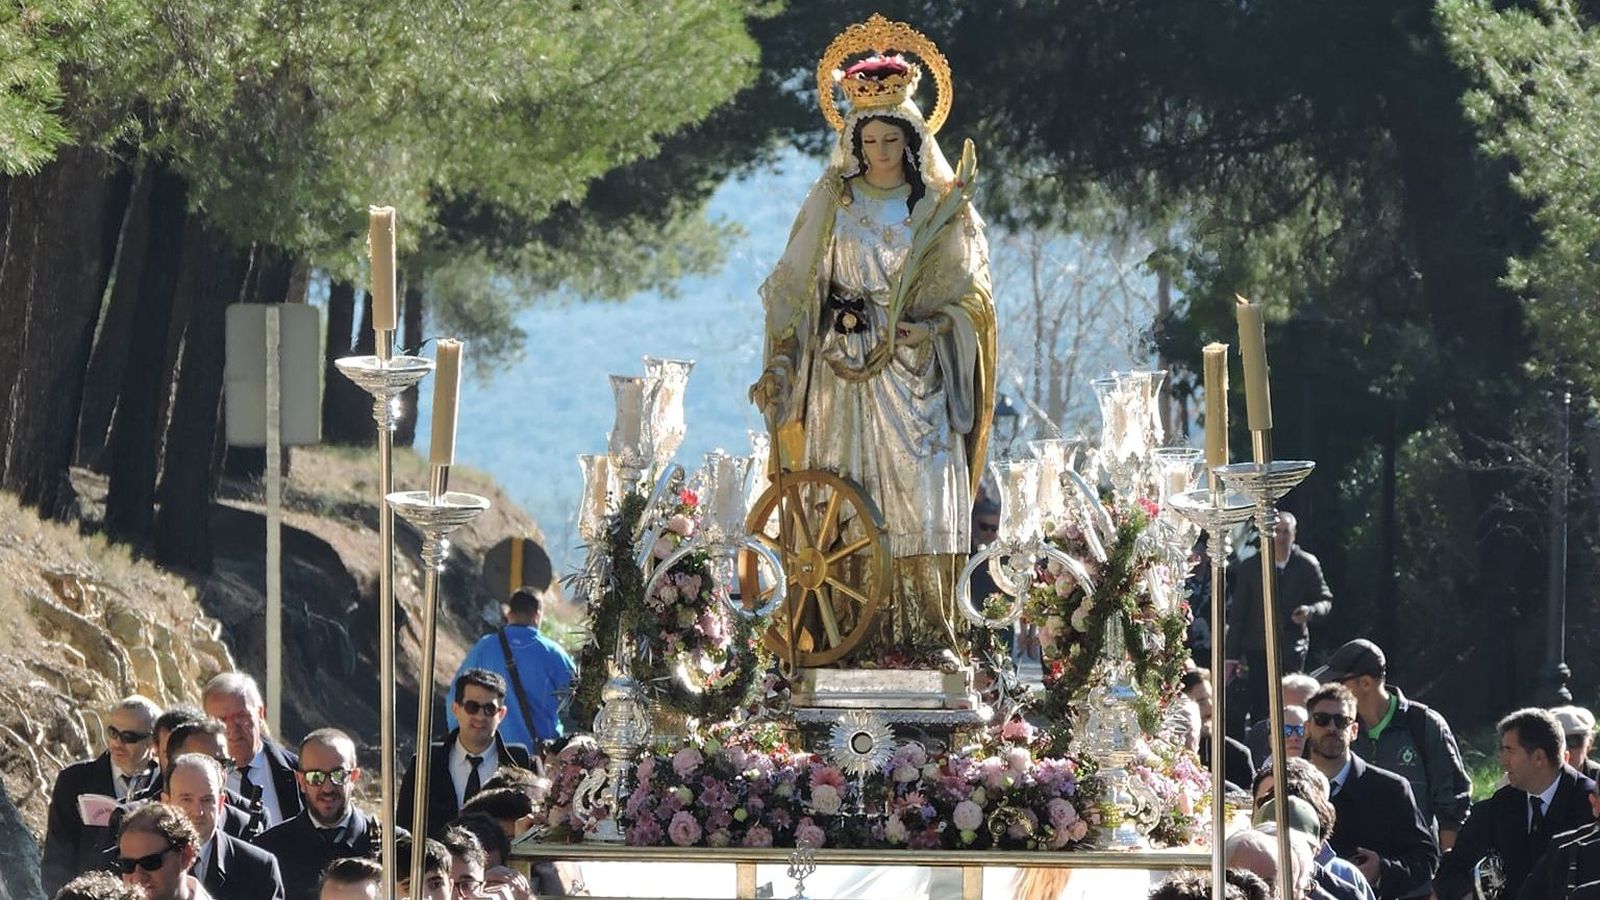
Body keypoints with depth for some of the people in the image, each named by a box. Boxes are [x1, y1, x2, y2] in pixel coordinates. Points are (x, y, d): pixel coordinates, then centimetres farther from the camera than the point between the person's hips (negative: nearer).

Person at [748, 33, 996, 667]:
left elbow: (969, 293, 5)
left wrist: (933, 327, -15)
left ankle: (929, 634, -8)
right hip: (844, 375, 1)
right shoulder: (832, 205, 9)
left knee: (922, 495, -9)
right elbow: (795, 290, 9)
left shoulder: (941, 207, 6)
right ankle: (853, 633, -6)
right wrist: (779, 365, -1)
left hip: (917, 375, -1)